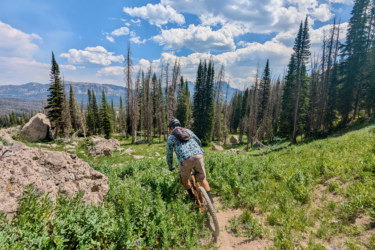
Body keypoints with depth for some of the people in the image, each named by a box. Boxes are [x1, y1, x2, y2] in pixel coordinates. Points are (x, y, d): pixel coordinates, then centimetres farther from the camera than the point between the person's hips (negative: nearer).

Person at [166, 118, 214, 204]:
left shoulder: (170, 137, 20)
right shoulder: (187, 130, 27)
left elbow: (169, 155, 24)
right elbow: (199, 142, 33)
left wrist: (170, 167, 40)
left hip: (185, 159, -2)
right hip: (198, 155, 3)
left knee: (184, 178, 27)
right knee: (202, 178, 20)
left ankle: (192, 197, 30)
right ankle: (210, 200, 16)